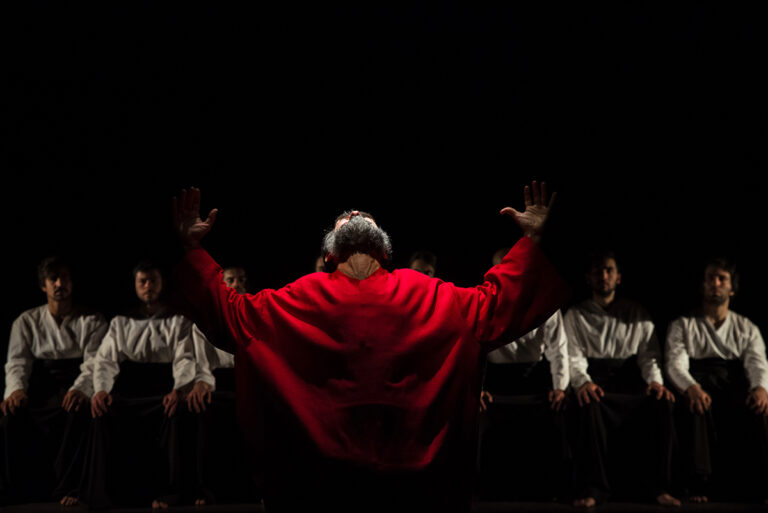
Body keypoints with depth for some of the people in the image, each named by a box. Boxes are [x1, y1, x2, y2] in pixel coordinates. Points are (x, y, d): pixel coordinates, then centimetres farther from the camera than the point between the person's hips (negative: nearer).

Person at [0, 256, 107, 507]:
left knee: (78, 411, -38)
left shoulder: (92, 321, 12)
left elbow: (94, 362, -3)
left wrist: (81, 389, -26)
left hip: (74, 390, -2)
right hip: (39, 390, 2)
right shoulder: (26, 322, 18)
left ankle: (66, 486, -29)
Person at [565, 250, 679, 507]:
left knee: (662, 402, -29)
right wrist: (582, 382, -21)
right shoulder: (575, 315, 12)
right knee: (590, 403, -37)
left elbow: (649, 353, 10)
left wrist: (655, 380, -11)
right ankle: (591, 489, -32)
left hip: (629, 380, 2)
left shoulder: (637, 314, 17)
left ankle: (659, 487, -22)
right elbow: (573, 356, 1)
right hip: (595, 378, -2)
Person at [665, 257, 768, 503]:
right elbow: (676, 364, -2)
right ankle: (699, 483, -36)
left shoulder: (747, 328, 22)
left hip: (737, 386, 1)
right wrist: (691, 388, -26)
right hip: (699, 384, -1)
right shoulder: (682, 325, 16)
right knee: (697, 406, -37)